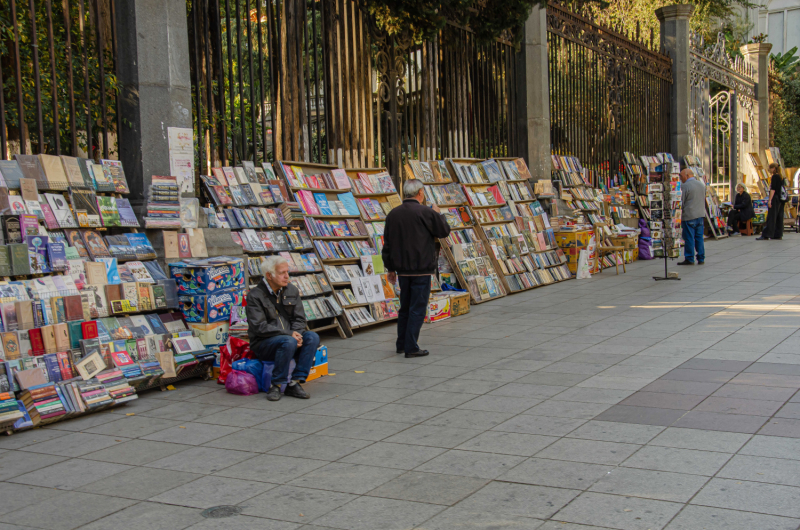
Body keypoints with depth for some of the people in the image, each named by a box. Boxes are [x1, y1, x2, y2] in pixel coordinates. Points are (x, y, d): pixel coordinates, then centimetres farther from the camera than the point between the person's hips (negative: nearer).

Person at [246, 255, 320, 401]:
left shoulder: (292, 291, 9)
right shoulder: (255, 295, -10)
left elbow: (300, 319, 9)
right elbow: (260, 327, -17)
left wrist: (296, 334, -15)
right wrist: (289, 334, -23)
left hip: (288, 338, 6)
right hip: (263, 344, -6)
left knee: (312, 337, -22)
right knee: (288, 342, -35)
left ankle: (294, 383, -20)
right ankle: (276, 385, -20)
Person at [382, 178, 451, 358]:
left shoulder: (393, 214, 7)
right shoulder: (425, 212, -12)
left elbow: (387, 244, 11)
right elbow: (444, 231, -1)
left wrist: (391, 268, 18)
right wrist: (438, 214, 16)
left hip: (402, 269, 6)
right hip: (421, 269, -6)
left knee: (405, 307, 17)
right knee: (417, 308, -1)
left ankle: (402, 344, 24)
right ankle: (411, 348, 0)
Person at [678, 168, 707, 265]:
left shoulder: (685, 186, -11)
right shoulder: (702, 184, 11)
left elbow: (682, 202, -8)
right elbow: (704, 200, 17)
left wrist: (680, 213, 5)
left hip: (689, 216, -7)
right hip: (701, 215, 7)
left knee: (689, 238, -1)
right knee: (699, 237, 11)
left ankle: (689, 259, 1)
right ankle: (701, 259, 12)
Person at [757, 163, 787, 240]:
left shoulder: (774, 177, -11)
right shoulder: (780, 177, 15)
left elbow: (773, 189, -17)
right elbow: (781, 189, 18)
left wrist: (770, 200, -18)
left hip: (775, 198, -9)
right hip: (781, 199, 9)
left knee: (771, 217, -11)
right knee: (779, 217, 9)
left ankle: (766, 235, -13)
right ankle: (778, 235, 11)